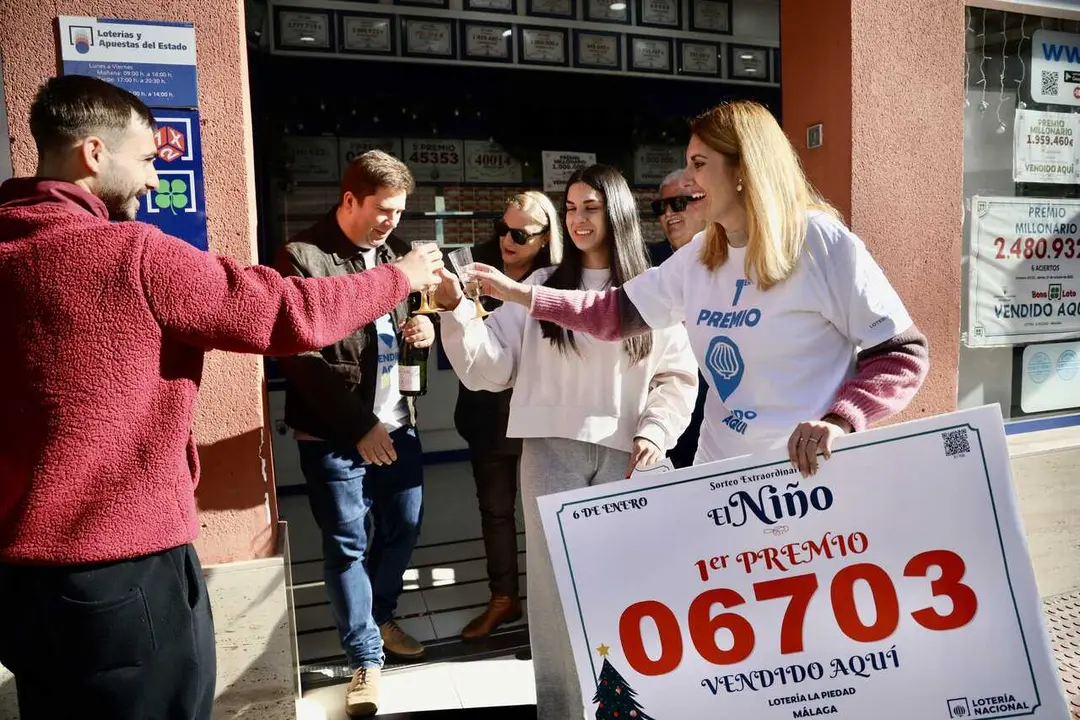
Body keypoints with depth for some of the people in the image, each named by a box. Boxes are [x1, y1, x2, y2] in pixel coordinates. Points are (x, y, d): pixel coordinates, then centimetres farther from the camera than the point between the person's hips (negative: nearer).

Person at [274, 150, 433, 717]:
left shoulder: (392, 251, 10)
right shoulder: (302, 256, -10)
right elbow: (299, 356, -14)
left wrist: (424, 329, -2)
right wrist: (358, 425, -15)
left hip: (397, 421, 6)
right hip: (334, 433, -6)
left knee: (404, 527, 15)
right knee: (346, 545, 4)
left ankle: (379, 617, 39)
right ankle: (366, 659, 20)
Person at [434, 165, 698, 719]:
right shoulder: (540, 287, 9)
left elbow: (678, 376, 7)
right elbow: (491, 366, 2)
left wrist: (654, 432, -7)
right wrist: (455, 310, -12)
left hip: (625, 453, 0)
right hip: (551, 449, 0)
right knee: (556, 578, 3)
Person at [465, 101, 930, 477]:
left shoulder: (822, 243, -13)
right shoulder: (699, 256, 6)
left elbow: (904, 354, -11)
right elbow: (620, 312, 11)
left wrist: (840, 421, -27)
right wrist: (521, 294, 5)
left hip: (809, 476, -6)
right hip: (718, 474, 6)